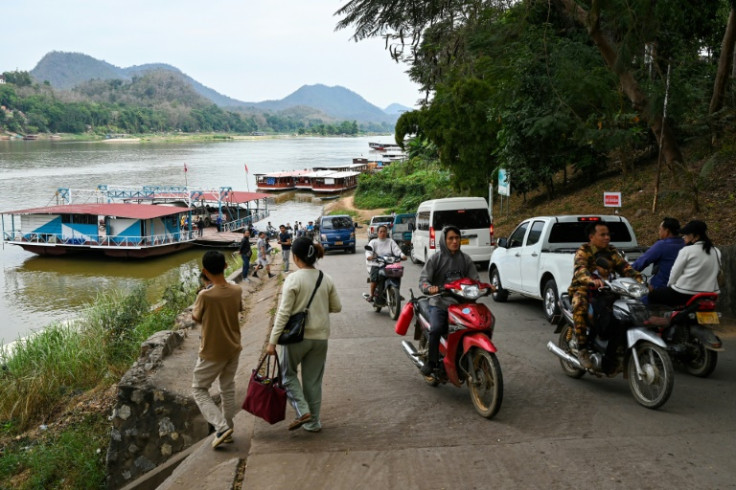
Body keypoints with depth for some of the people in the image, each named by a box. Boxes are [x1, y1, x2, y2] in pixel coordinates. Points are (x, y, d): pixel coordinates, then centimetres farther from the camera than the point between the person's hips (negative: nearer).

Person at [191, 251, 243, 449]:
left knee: (199, 389, 13)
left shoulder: (205, 296, -26)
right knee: (228, 389, 21)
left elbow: (196, 317, -7)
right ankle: (227, 429, 31)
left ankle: (221, 426, -1)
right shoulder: (237, 291, -10)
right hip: (233, 349, 5)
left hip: (212, 353, -5)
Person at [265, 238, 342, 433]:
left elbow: (283, 313, -15)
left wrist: (272, 341, -11)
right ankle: (313, 422, 22)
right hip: (320, 336, 4)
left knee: (288, 373, 18)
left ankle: (302, 411, 3)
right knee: (313, 380, 15)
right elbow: (337, 307, 8)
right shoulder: (326, 279, 0)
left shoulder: (293, 279, -14)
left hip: (297, 336, -4)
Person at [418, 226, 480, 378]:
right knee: (436, 329, -31)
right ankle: (431, 362, -12)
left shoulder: (465, 259, 13)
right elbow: (423, 279, -3)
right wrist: (429, 288, -25)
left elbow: (474, 279, 13)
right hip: (439, 303, -3)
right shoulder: (435, 259, 3)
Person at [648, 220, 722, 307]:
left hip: (685, 295, -7)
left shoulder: (687, 251, -9)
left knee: (653, 295, 12)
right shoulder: (717, 252, 8)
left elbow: (675, 273, -6)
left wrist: (670, 285, 12)